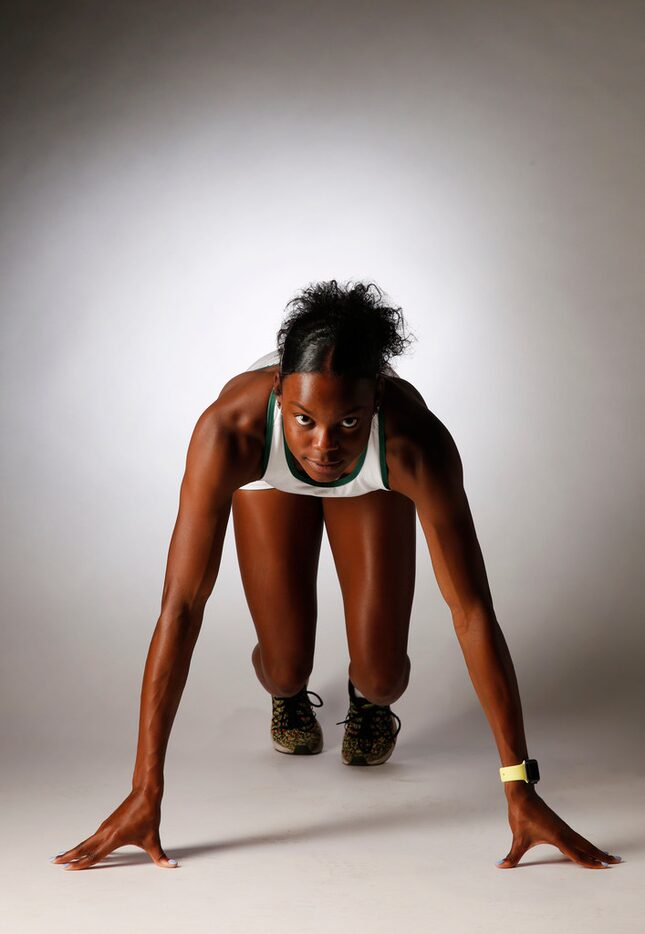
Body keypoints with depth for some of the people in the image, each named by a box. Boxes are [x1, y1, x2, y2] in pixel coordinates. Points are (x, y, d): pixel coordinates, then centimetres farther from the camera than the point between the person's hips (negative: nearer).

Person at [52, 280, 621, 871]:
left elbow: (472, 608, -39)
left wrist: (520, 787, -38)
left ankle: (369, 703, 26)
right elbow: (181, 606, -43)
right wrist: (145, 793, -42)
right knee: (285, 666, -10)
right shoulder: (232, 429, -45)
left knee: (382, 676, -11)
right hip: (270, 478, 0)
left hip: (371, 485, 0)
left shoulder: (416, 441, -44)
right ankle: (289, 696, 28)